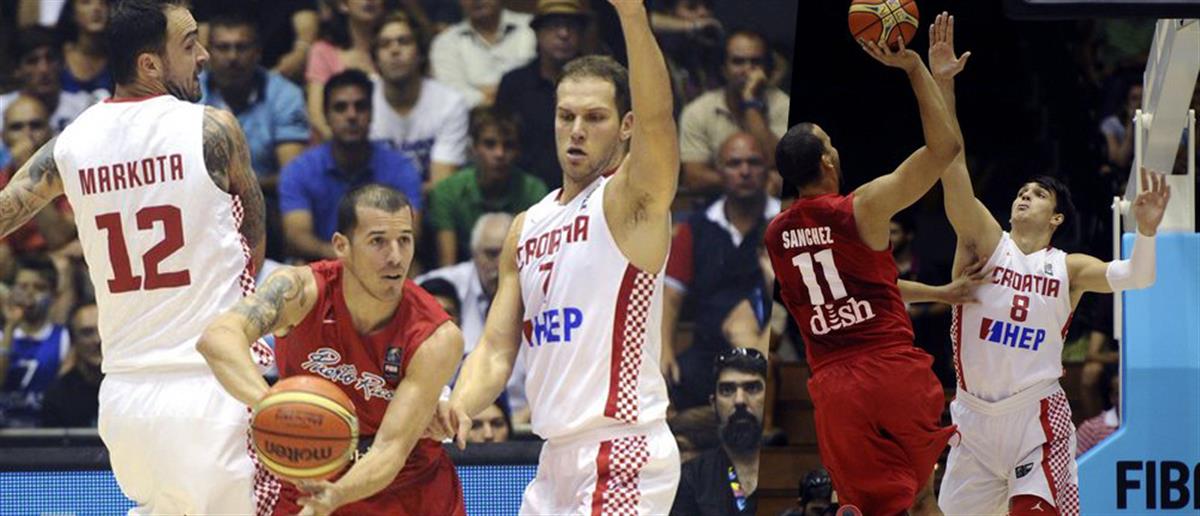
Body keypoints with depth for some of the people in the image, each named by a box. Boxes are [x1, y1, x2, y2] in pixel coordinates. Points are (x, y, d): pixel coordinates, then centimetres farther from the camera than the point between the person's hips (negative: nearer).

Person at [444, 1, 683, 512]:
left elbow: (656, 118, -26)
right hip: (560, 455, 8)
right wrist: (459, 405, -8)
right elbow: (497, 349, 14)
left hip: (620, 455, -8)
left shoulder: (631, 202, -6)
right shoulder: (527, 228, 16)